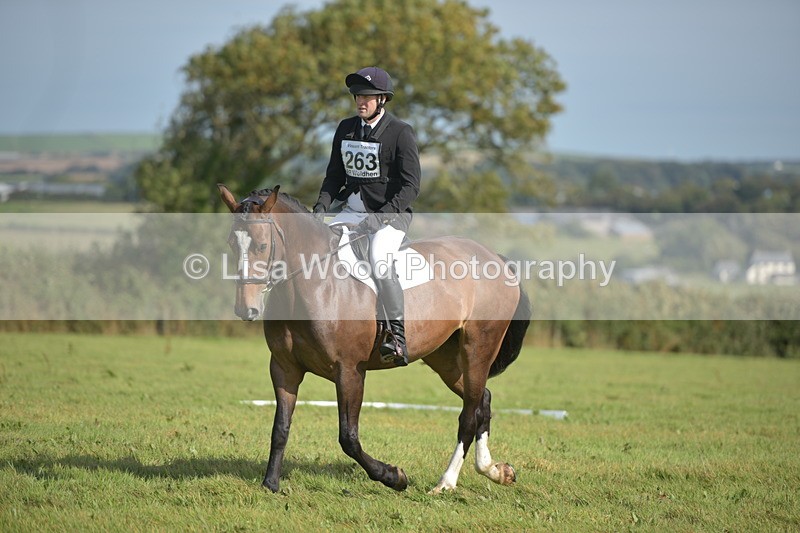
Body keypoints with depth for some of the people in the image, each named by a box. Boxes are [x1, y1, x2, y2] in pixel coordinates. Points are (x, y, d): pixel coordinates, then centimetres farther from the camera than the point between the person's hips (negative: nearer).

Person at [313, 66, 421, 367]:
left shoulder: (400, 133, -8)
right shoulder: (346, 129, 10)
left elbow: (410, 187, -12)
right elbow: (334, 176, 17)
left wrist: (380, 218, -22)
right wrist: (321, 207, -1)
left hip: (391, 214, -7)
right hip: (353, 211, 7)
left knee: (379, 262, -33)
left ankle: (398, 334, -27)